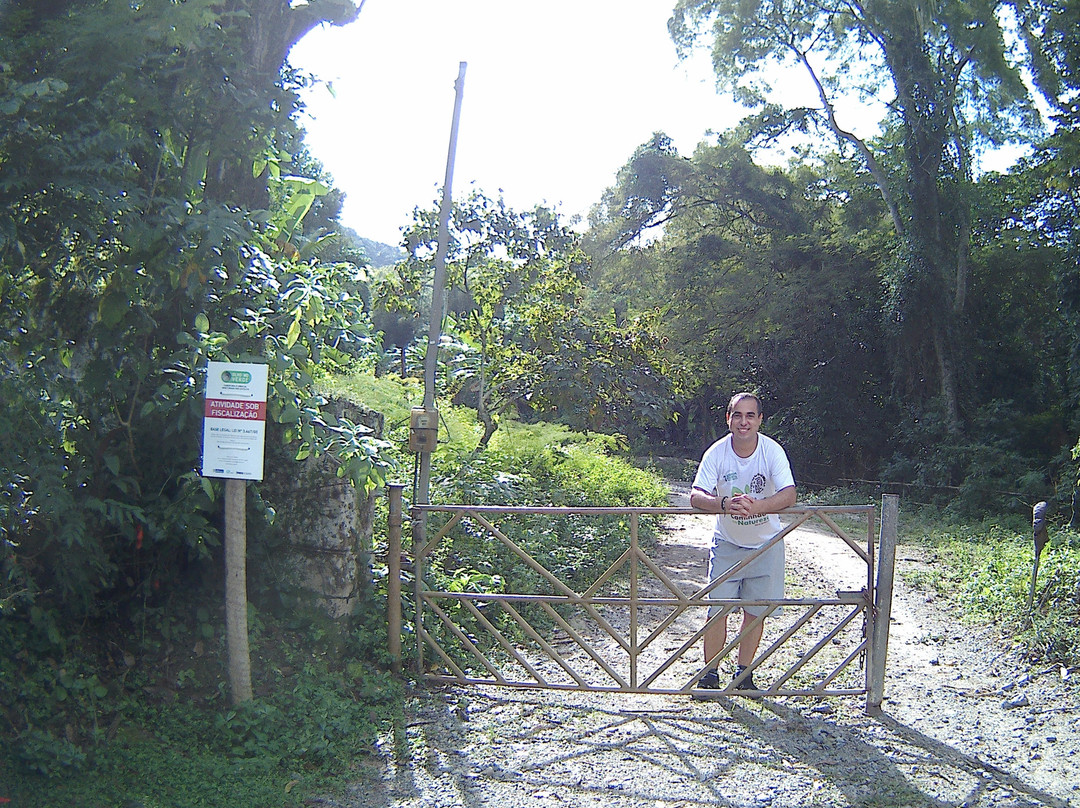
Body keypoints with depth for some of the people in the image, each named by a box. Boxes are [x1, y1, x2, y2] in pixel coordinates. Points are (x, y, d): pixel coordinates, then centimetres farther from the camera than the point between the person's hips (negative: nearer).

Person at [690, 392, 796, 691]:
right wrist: (725, 505, -44)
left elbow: (789, 495, -28)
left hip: (765, 543, 0)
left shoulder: (772, 451, -18)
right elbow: (695, 497, -23)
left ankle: (744, 673, 23)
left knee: (755, 611, 6)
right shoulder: (717, 453, -17)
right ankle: (710, 674, 12)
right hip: (727, 543, 0)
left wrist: (755, 506, -46)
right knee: (717, 609, -3)